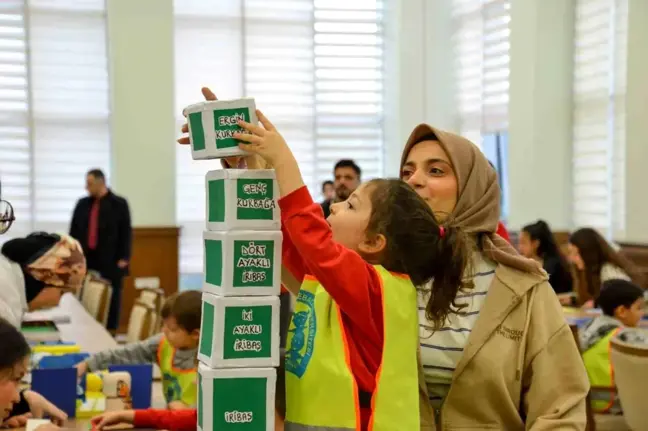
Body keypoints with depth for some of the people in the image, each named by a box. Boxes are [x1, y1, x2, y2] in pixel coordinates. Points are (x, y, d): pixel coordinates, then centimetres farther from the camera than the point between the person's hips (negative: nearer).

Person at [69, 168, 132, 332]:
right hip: (86, 258, 3)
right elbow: (74, 231, 13)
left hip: (111, 261, -3)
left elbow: (126, 232, -3)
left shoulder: (119, 204, -1)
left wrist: (123, 258, -8)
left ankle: (110, 332, 10)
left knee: (111, 298, 3)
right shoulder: (82, 204, 11)